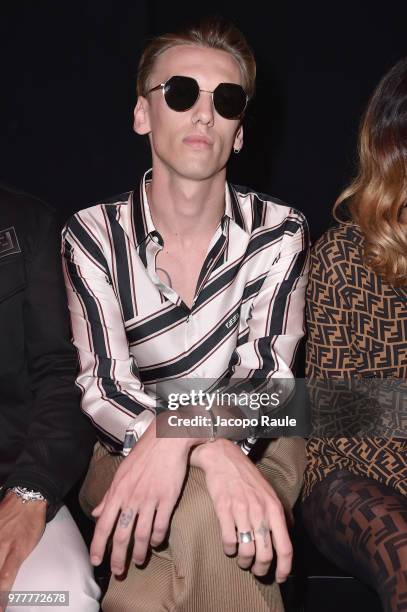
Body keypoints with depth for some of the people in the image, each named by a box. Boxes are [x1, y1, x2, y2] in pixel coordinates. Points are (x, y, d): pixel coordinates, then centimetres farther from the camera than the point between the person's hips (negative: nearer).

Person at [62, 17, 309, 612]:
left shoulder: (280, 232, -4)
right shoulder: (93, 236, -5)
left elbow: (265, 373, -13)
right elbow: (103, 385, -13)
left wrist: (181, 436, -36)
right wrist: (213, 452, -33)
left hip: (257, 442, 1)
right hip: (129, 451, 0)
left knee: (206, 513, -34)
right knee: (207, 511, -35)